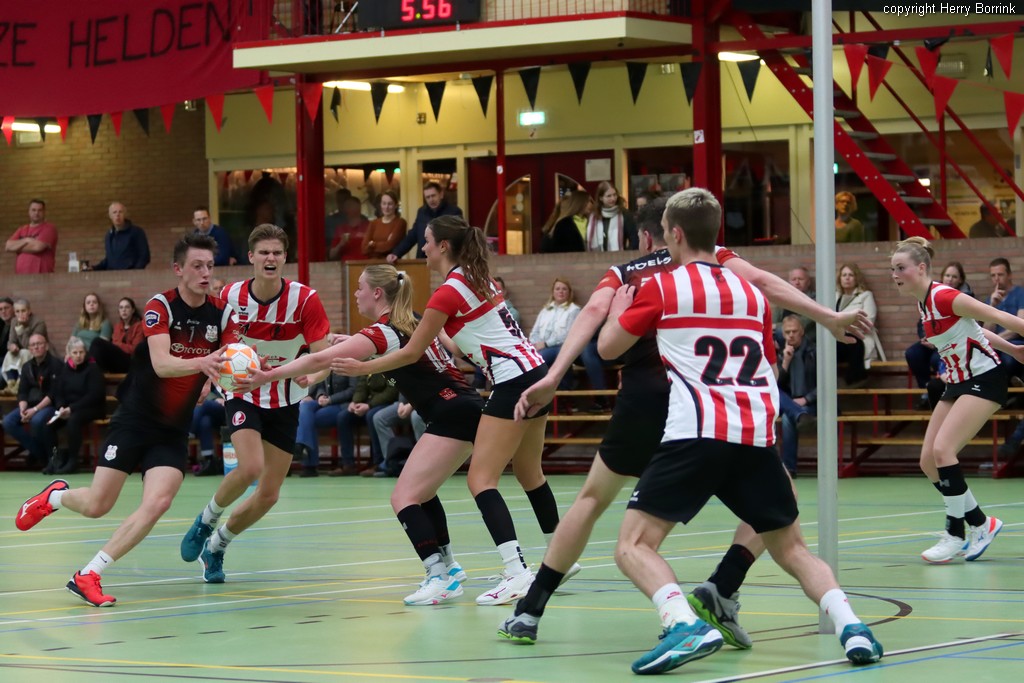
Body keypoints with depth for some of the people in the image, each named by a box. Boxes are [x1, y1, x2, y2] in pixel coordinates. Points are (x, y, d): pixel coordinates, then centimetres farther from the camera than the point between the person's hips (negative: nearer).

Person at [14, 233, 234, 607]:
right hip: (135, 419, -3)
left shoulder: (221, 314, -2)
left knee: (157, 504, -17)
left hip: (173, 430, 3)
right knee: (96, 505, -4)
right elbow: (161, 364, -27)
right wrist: (202, 362, -47)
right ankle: (54, 496, 32)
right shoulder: (160, 306, -14)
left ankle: (88, 576, -8)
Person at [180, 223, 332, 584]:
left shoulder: (305, 299, -16)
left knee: (269, 495, 2)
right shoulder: (230, 296, -12)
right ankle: (206, 520, 0)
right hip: (243, 395, -2)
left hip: (284, 402, 2)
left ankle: (216, 546, 27)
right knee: (250, 467, -28)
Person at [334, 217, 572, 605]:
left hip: (513, 383, -9)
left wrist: (363, 368, 3)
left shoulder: (448, 293, -11)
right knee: (529, 474, 21)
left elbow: (412, 353, -5)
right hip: (535, 373, 9)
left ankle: (516, 572, -21)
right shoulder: (476, 279, 14)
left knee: (481, 479, -10)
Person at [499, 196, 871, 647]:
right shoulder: (712, 258, 19)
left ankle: (529, 612, 22)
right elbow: (760, 281, 1)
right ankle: (720, 590, -5)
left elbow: (594, 311, 0)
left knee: (593, 499, 23)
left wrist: (552, 378, -11)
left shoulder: (624, 273, 19)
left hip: (644, 398, 2)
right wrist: (827, 317, -2)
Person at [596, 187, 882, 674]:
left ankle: (685, 624, -27)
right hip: (757, 434, 4)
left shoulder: (662, 287, 8)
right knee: (791, 548, 19)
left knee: (633, 547, -2)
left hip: (695, 433, -4)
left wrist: (617, 310, 37)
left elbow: (608, 348, 18)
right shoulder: (752, 293, 21)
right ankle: (849, 624, -5)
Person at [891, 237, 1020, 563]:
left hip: (985, 378, -9)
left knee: (942, 450, -20)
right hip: (958, 382, 9)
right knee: (929, 461, 3)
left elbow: (1000, 318, -18)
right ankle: (981, 523, 16)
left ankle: (956, 534, -9)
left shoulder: (944, 297, -20)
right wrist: (1011, 349, 21)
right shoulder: (923, 303, 6)